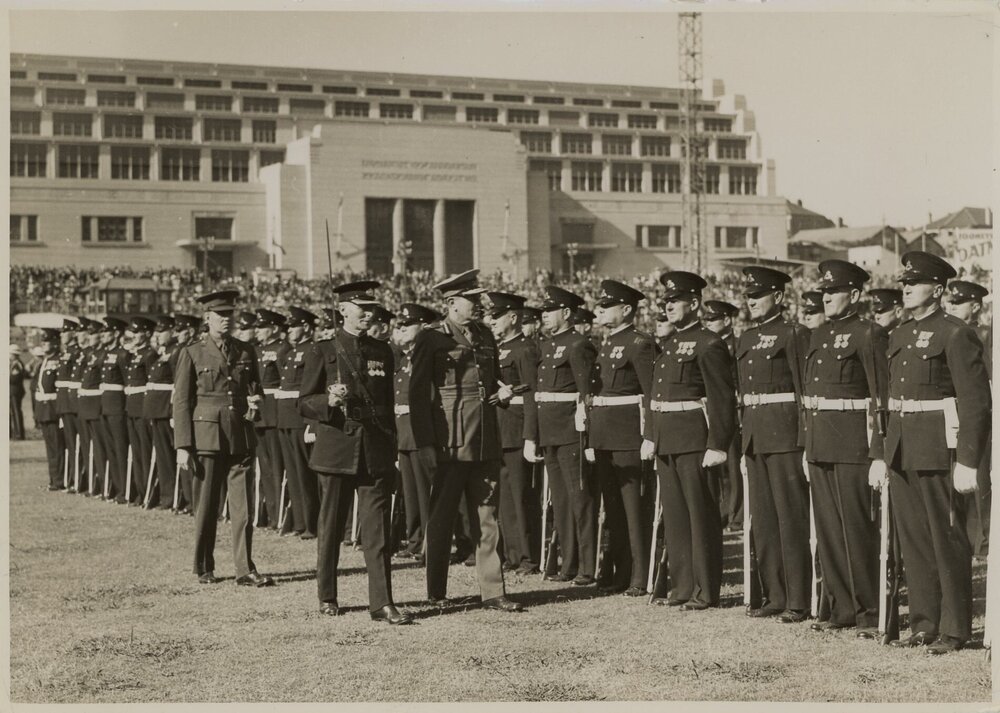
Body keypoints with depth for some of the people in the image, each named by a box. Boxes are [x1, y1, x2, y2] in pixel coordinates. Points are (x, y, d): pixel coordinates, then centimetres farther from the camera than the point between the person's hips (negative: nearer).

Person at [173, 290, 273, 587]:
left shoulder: (245, 351, 10)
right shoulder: (192, 353, 1)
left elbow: (256, 390, 20)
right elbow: (181, 402, -1)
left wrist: (255, 403, -5)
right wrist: (182, 446, -7)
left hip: (240, 437, 3)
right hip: (206, 437, -2)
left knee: (243, 504, -2)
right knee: (206, 506, 5)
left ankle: (246, 570, 1)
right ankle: (204, 569, 17)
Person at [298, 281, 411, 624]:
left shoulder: (382, 352, 10)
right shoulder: (322, 352, 0)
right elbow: (304, 405, 0)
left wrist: (391, 450, 15)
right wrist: (329, 401, -21)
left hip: (376, 452, 2)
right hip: (336, 450, -2)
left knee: (377, 528, -3)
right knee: (331, 529, 7)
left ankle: (382, 603, -4)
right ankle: (327, 598, 21)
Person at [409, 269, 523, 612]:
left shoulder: (485, 336, 13)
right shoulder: (431, 339, -6)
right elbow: (418, 394, -9)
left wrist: (501, 391, 2)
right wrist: (425, 444, -13)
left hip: (486, 442, 6)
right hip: (449, 444, -6)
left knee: (487, 516, 7)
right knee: (441, 518, 4)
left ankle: (492, 591, 11)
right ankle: (436, 593, 15)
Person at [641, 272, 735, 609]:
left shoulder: (709, 344, -9)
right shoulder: (668, 344, 17)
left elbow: (722, 398, -14)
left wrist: (718, 445, -19)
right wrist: (649, 436, 15)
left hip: (694, 440, -8)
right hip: (666, 440, 8)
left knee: (701, 515, -1)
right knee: (673, 516, 12)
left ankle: (705, 591, 5)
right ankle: (682, 586, 20)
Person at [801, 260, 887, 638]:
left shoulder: (869, 335, -8)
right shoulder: (818, 335, 15)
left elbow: (881, 398, -11)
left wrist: (879, 454, -15)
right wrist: (806, 447, 16)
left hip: (853, 448, -7)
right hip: (819, 447, 7)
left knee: (859, 529, -3)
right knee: (827, 531, 10)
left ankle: (871, 612, 6)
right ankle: (841, 609, 18)